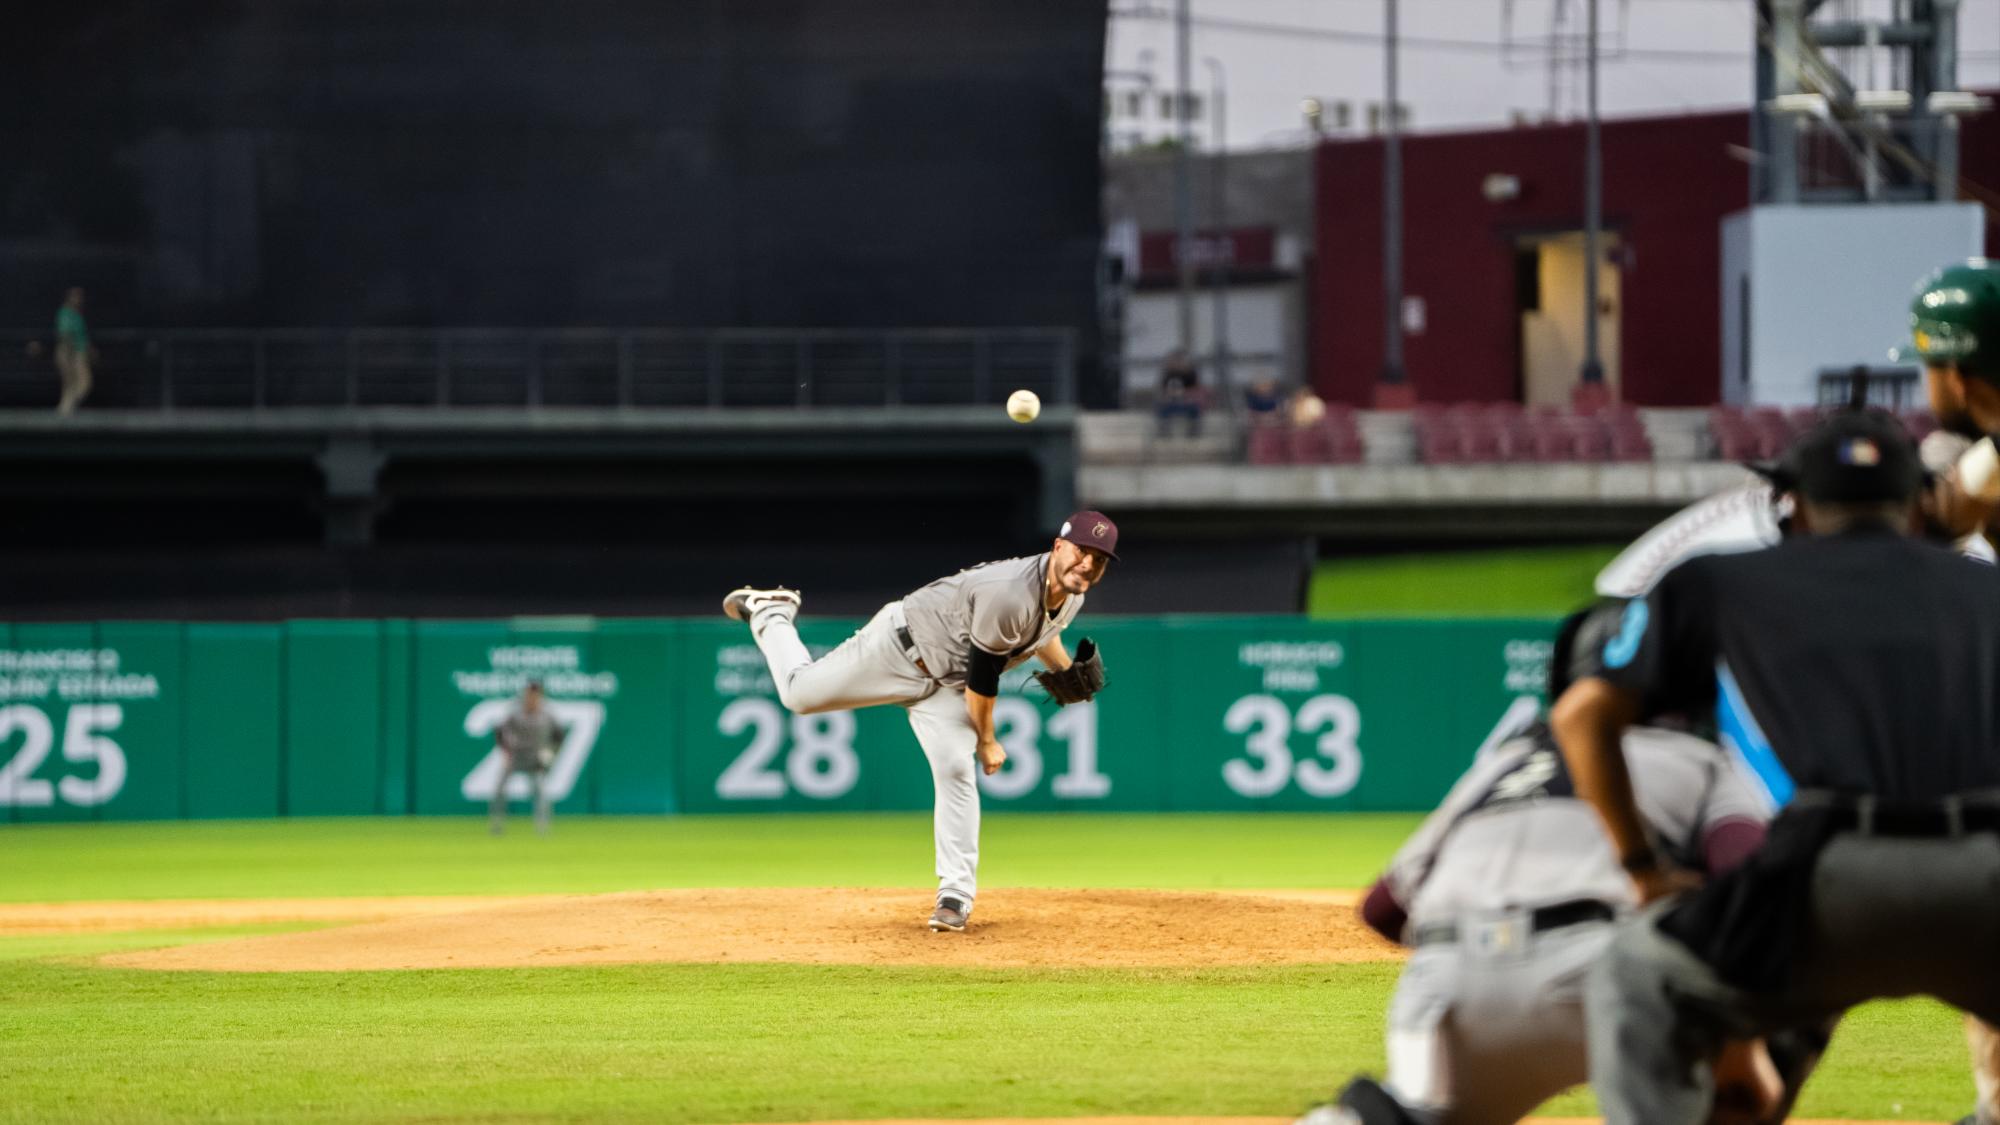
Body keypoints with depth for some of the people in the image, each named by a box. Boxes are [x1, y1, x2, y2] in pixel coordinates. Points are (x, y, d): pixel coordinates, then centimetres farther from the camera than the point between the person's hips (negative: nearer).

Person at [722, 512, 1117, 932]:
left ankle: (957, 893, -8)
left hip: (946, 684, 6)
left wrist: (1067, 672, 2)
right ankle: (771, 613, 35)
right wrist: (986, 741, -12)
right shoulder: (1009, 594, -36)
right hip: (900, 648, -6)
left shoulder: (1072, 596, -8)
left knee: (955, 771, -13)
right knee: (800, 693, 6)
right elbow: (982, 677, -25)